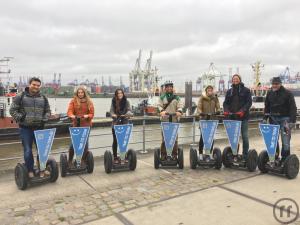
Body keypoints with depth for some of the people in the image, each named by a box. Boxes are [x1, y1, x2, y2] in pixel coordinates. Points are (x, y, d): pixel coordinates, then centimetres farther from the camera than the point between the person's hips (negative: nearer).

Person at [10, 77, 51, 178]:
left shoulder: (43, 98, 9)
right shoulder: (20, 96, -1)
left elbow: (48, 111, 15)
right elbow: (12, 110, 1)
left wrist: (44, 119, -1)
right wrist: (20, 118, -10)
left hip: (39, 128, 3)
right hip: (25, 128, -3)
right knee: (27, 150, 3)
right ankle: (30, 171, 17)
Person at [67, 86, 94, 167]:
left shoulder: (89, 102, 4)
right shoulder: (73, 101, 3)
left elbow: (92, 113, 2)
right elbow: (69, 111, -6)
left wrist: (87, 116, -18)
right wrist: (72, 115, -27)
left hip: (86, 124, 1)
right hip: (76, 124, -1)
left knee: (85, 142, 2)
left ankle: (83, 160, 17)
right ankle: (70, 160, 13)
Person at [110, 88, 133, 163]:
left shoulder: (126, 102, 2)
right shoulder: (113, 102, 3)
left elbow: (129, 110, -5)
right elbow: (111, 111, 0)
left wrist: (128, 114, -27)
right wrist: (113, 115, -22)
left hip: (124, 124, 0)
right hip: (116, 124, 0)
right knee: (115, 141, 5)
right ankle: (115, 157, 15)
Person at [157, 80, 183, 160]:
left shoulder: (176, 97, 10)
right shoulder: (162, 97, 8)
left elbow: (180, 106, 1)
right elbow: (159, 105, 0)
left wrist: (179, 111, -20)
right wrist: (161, 111, -20)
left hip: (174, 120, 1)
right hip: (165, 119, -1)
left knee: (175, 138, 3)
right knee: (164, 138, 0)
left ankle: (174, 155, 13)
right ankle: (163, 155, 10)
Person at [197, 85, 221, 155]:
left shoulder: (215, 98, 8)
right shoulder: (202, 97, 0)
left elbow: (218, 107, 7)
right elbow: (199, 107, -5)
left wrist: (217, 111, -14)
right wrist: (200, 113, -23)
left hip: (212, 119, 3)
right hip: (204, 119, -3)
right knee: (203, 136, -2)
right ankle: (200, 152, 8)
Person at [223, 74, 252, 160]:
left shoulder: (246, 90, 4)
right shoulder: (229, 91, 15)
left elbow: (249, 102, -4)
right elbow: (226, 102, 11)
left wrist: (242, 111, -18)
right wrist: (226, 110, -8)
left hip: (243, 117, -3)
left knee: (244, 136, 0)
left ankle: (245, 155, 8)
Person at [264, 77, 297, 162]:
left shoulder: (287, 93, -6)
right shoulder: (269, 93, 8)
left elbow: (293, 108, -9)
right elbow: (267, 106, 15)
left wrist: (292, 120, -16)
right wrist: (265, 117, 6)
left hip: (284, 118, -4)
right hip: (273, 118, 4)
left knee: (285, 140, -4)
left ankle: (285, 158, 6)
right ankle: (274, 157, 19)